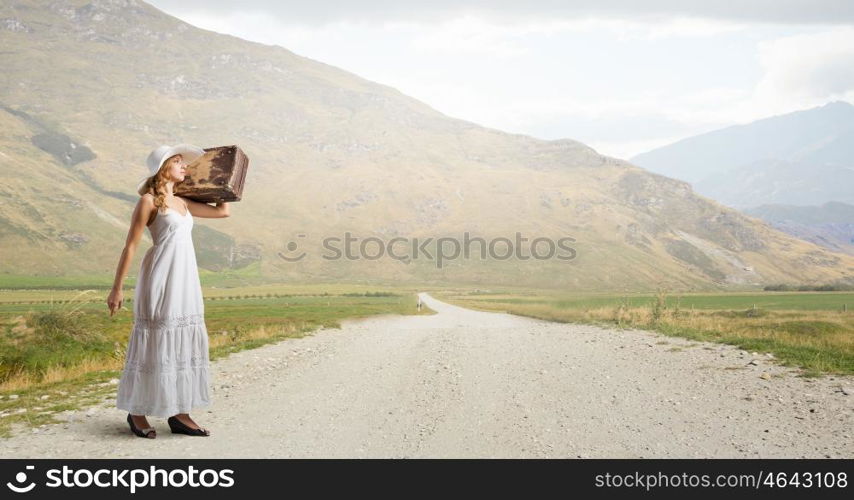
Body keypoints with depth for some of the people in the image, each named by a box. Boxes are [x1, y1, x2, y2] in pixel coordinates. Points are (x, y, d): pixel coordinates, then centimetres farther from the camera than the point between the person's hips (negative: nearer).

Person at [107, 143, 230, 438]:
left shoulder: (182, 202, 16)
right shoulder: (149, 200, -5)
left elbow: (223, 211, 22)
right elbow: (130, 246, -7)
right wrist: (117, 288, -9)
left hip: (185, 281, 8)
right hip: (160, 278, -7)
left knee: (183, 342, 6)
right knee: (155, 342, -1)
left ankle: (178, 413, 12)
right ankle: (136, 413, 13)